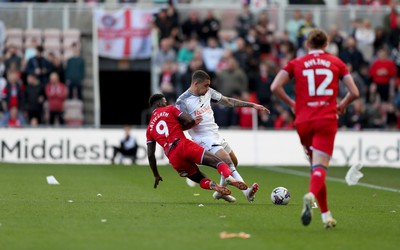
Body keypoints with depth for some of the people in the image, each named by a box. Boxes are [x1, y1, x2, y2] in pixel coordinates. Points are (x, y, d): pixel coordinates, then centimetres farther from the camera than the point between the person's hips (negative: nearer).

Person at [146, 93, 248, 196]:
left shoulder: (149, 129, 24)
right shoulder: (169, 109, 15)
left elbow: (150, 155, 20)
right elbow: (190, 120, 3)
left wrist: (156, 176, 27)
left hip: (173, 157, 3)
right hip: (183, 144, -3)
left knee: (201, 180, 16)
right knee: (217, 162, -8)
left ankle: (213, 185, -19)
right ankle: (229, 177, -41)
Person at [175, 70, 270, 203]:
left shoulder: (208, 92, 5)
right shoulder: (183, 101, -14)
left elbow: (228, 101, 12)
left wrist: (252, 105, 10)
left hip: (216, 135, 9)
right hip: (204, 139, -9)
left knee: (234, 162, 15)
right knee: (226, 160, -23)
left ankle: (221, 192, 32)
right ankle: (247, 192, -30)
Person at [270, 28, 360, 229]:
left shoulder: (296, 63, 8)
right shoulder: (336, 63, 9)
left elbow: (275, 87, -4)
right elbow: (354, 92, 6)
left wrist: (291, 103, 11)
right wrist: (342, 105, 25)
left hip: (303, 121, 2)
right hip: (327, 120, -2)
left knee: (315, 165, 16)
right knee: (320, 167, -11)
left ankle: (326, 215, 14)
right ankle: (311, 195, -43)